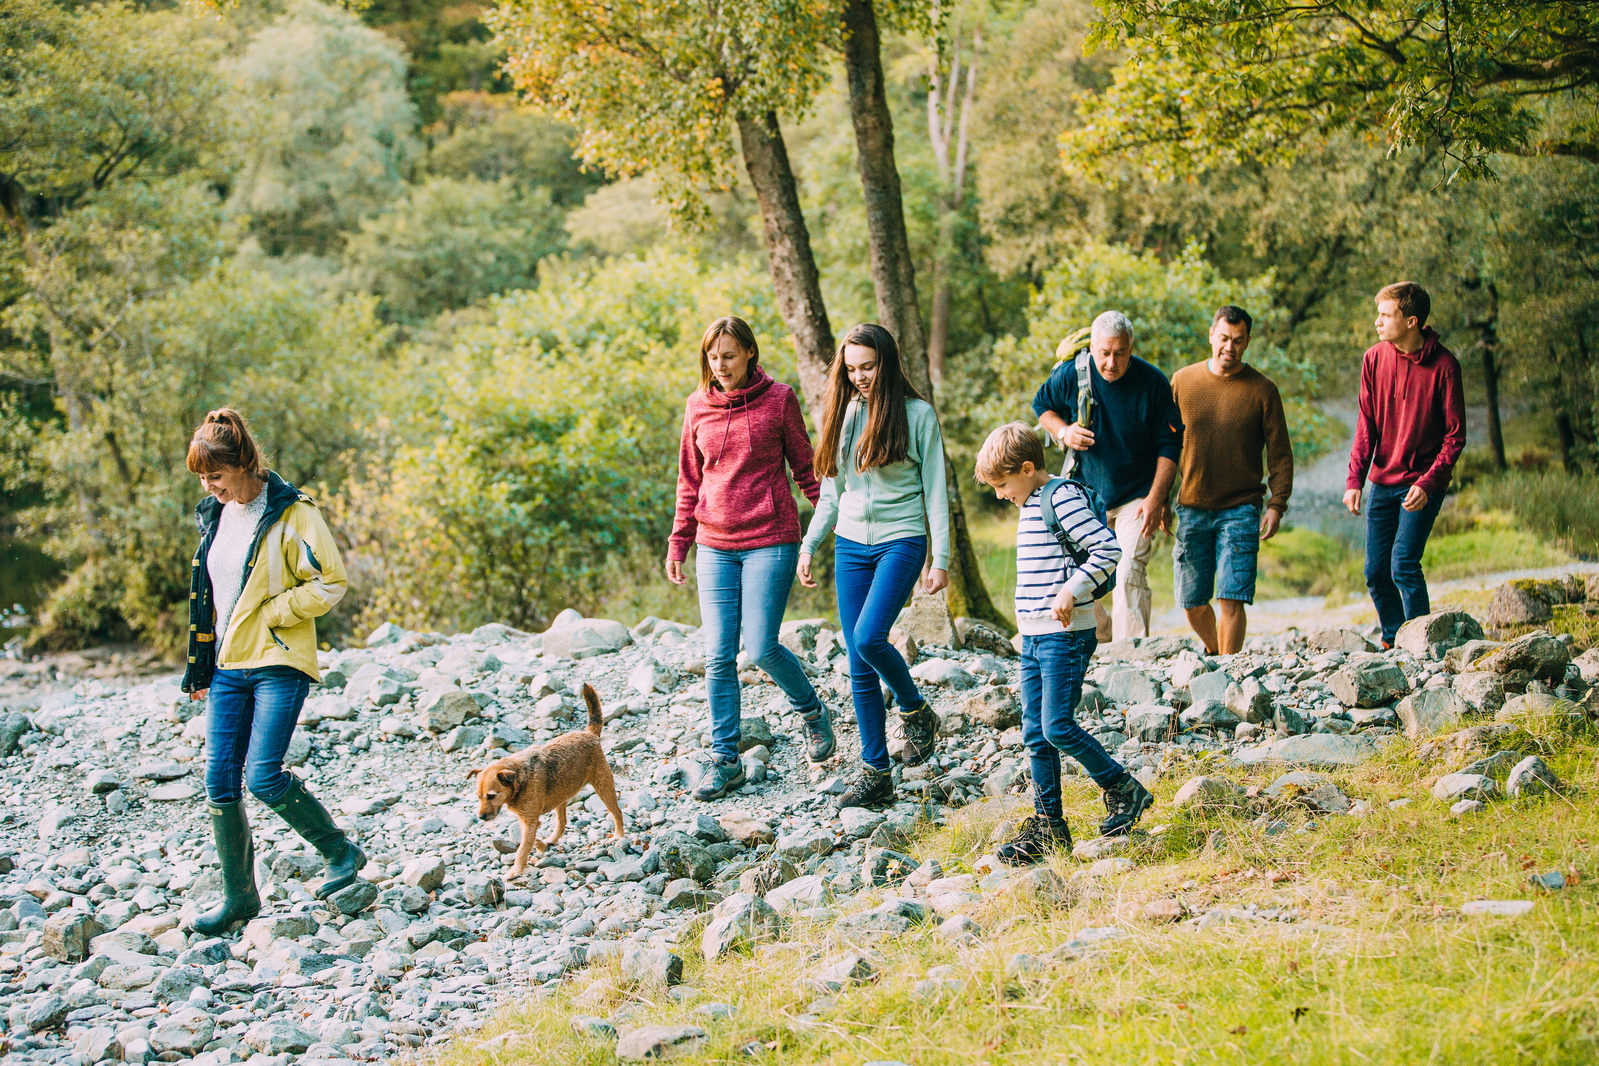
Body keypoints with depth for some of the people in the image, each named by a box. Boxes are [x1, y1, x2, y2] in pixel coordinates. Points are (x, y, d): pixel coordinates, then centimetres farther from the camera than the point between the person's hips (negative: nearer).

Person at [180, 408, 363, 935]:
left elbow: (331, 582, -11)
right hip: (227, 666, 7)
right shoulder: (214, 516, 13)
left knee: (263, 776, -15)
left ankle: (341, 851, 7)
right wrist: (200, 668, 19)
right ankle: (239, 896, 13)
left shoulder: (291, 513, -9)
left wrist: (270, 613, -13)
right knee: (220, 782, 2)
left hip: (278, 662, -7)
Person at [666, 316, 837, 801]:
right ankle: (725, 760, 9)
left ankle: (813, 712, 22)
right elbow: (690, 480, 14)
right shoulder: (698, 406, 7)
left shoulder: (778, 399, -3)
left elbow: (805, 468, 3)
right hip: (715, 545, 4)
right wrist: (678, 543, 10)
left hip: (770, 539, -4)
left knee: (762, 648, -7)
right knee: (718, 656, 0)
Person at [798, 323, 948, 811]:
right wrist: (808, 546, 12)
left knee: (868, 637, -24)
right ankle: (875, 772, 6)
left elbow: (935, 490, -4)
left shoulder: (917, 414, -4)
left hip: (901, 541, -5)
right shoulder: (844, 413, 10)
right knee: (859, 665, 1)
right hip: (851, 545, 5)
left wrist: (941, 558, -8)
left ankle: (917, 712, 3)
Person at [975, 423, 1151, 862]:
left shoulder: (1062, 497, -12)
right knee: (1035, 735, 7)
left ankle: (1124, 789, 5)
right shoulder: (1032, 504, 16)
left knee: (1057, 727, -12)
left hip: (1066, 636, -9)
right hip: (1033, 638, 10)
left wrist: (1071, 591, -23)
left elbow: (1107, 548, -18)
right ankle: (1048, 825, 13)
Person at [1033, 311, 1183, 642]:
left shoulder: (1153, 382, -15)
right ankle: (1105, 639, 28)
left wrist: (1156, 499, -14)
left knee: (1129, 574, -16)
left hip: (1137, 498, -3)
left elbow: (1170, 444, -7)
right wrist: (1063, 432, -10)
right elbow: (1041, 406, 11)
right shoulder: (1070, 375, -11)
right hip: (1087, 495, 3)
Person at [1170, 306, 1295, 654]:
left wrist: (1277, 505, -10)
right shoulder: (1183, 381, 5)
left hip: (1240, 510, -2)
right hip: (1192, 508, 3)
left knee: (1231, 599, -11)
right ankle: (1216, 653, 33)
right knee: (1192, 604, 7)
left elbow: (1280, 453, 1)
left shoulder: (1262, 390, -1)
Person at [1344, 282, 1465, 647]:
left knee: (1403, 564, -16)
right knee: (1375, 571, 5)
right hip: (1383, 482, 5)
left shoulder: (1443, 365, -11)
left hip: (1423, 483, -5)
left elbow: (1455, 436, -8)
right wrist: (1354, 480, -6)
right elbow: (1366, 426, 5)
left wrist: (1428, 484, -20)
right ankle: (1393, 642, 22)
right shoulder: (1374, 358, 1)